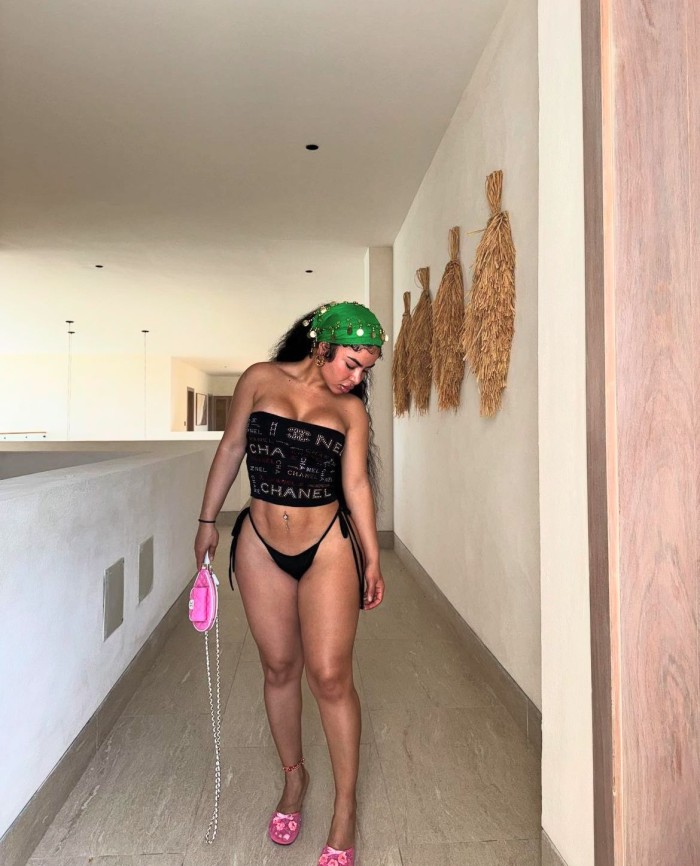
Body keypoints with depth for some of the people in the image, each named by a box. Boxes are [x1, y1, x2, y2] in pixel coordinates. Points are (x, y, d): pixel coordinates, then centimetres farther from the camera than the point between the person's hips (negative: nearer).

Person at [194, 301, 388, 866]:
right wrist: (208, 520, 11)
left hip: (327, 548, -1)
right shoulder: (261, 379, 1)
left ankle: (345, 808, 20)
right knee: (279, 669, 14)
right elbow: (231, 449, 7)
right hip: (260, 547, 1)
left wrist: (372, 560, -2)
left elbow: (356, 484, 0)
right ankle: (294, 776, 38)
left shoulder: (351, 409, 1)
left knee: (330, 677, -1)